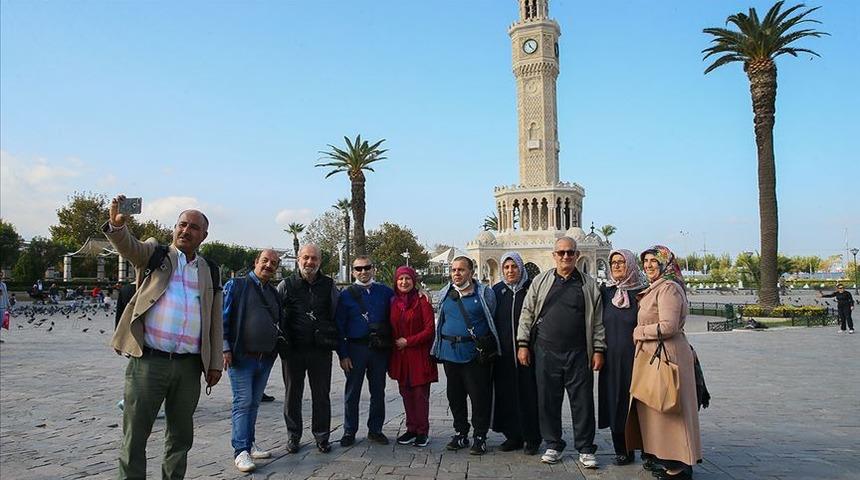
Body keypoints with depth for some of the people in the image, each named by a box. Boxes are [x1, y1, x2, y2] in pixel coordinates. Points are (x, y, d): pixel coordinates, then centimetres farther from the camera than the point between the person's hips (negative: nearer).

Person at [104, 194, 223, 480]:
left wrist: (215, 363, 6)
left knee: (181, 437, 14)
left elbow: (215, 321, 11)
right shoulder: (154, 252, 6)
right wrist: (117, 223, -38)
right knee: (134, 437, 5)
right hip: (149, 360, -3)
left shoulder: (208, 271, 12)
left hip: (189, 367, 3)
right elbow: (128, 246, -16)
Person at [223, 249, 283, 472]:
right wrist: (225, 347, -14)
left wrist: (276, 348, 14)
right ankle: (241, 451, 2)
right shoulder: (236, 285, -3)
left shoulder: (274, 293, 15)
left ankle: (249, 444, 24)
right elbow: (222, 317, -8)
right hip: (241, 357, -6)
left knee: (254, 403, 14)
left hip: (266, 359, 6)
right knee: (243, 403, -5)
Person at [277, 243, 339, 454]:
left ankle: (321, 436, 20)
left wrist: (334, 340, 5)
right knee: (293, 394, 10)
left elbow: (337, 315, 13)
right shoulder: (286, 285, 2)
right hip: (293, 349, 0)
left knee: (321, 394, 7)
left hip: (321, 349, 1)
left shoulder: (328, 285, 5)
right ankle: (293, 436, 24)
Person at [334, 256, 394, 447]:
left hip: (380, 349, 2)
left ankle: (375, 430, 24)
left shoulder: (385, 292, 5)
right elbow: (339, 326, -1)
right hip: (355, 348, -2)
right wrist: (343, 354, -7)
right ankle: (349, 431, 19)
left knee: (378, 391, 10)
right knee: (352, 392, 6)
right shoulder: (346, 294, 0)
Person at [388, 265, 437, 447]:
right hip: (400, 356, 5)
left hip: (419, 355, -5)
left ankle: (422, 432, 11)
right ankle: (411, 429, 21)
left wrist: (408, 341, -12)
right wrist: (394, 342, 3)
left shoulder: (422, 302, -7)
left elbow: (429, 330, -10)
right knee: (406, 393, 10)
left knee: (420, 394, 0)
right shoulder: (393, 303, 9)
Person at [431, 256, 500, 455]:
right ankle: (460, 433, 26)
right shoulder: (444, 294, 11)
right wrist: (440, 347, 20)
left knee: (480, 396, -1)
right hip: (450, 352, 5)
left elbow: (493, 321, 6)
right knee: (455, 396, 12)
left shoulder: (485, 293, -2)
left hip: (476, 354, -4)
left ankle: (480, 436, 13)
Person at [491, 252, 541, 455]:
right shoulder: (496, 290, 8)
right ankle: (513, 436, 20)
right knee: (506, 394, 7)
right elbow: (490, 320, 11)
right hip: (503, 354, 3)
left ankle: (532, 438, 14)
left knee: (528, 394, 1)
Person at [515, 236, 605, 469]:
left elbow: (598, 320, 8)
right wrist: (523, 343, 2)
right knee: (548, 400, 7)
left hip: (578, 354, 0)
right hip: (546, 352, 1)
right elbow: (527, 314, 8)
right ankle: (553, 445, 23)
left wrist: (598, 350, 3)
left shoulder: (589, 284, 7)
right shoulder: (541, 281, 7)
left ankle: (585, 449, 18)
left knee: (583, 401, 3)